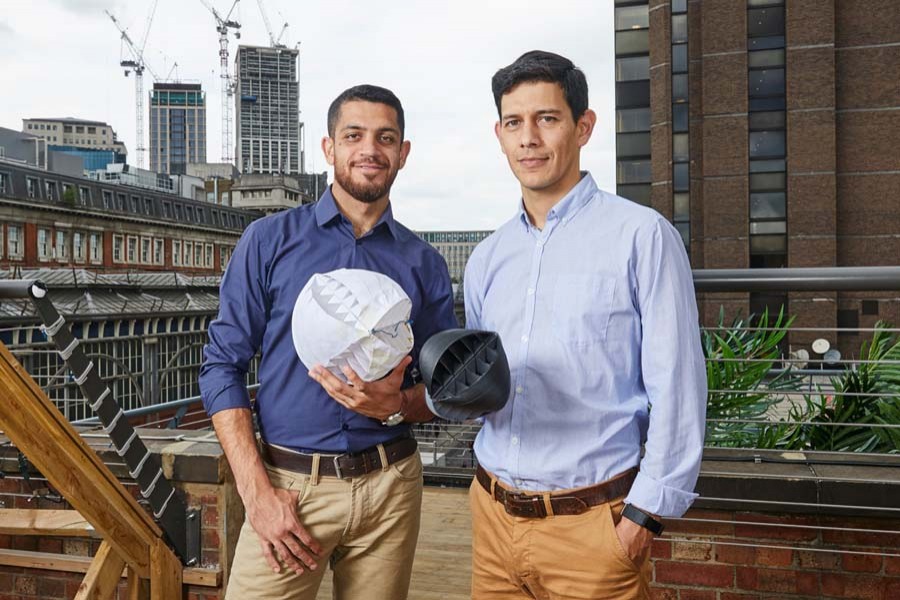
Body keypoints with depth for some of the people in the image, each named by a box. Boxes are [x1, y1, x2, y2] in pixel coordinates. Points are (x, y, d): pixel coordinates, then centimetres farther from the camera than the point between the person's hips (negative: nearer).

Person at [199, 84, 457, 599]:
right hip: (288, 484, -2)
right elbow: (223, 366, -4)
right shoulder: (269, 241, -1)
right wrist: (257, 492, -12)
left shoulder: (424, 263, 4)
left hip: (390, 485, 2)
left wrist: (395, 406, -15)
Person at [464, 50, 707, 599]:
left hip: (591, 522, -5)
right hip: (493, 513, 5)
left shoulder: (641, 236, -9)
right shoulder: (488, 258, 8)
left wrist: (646, 512, -12)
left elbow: (678, 387, -11)